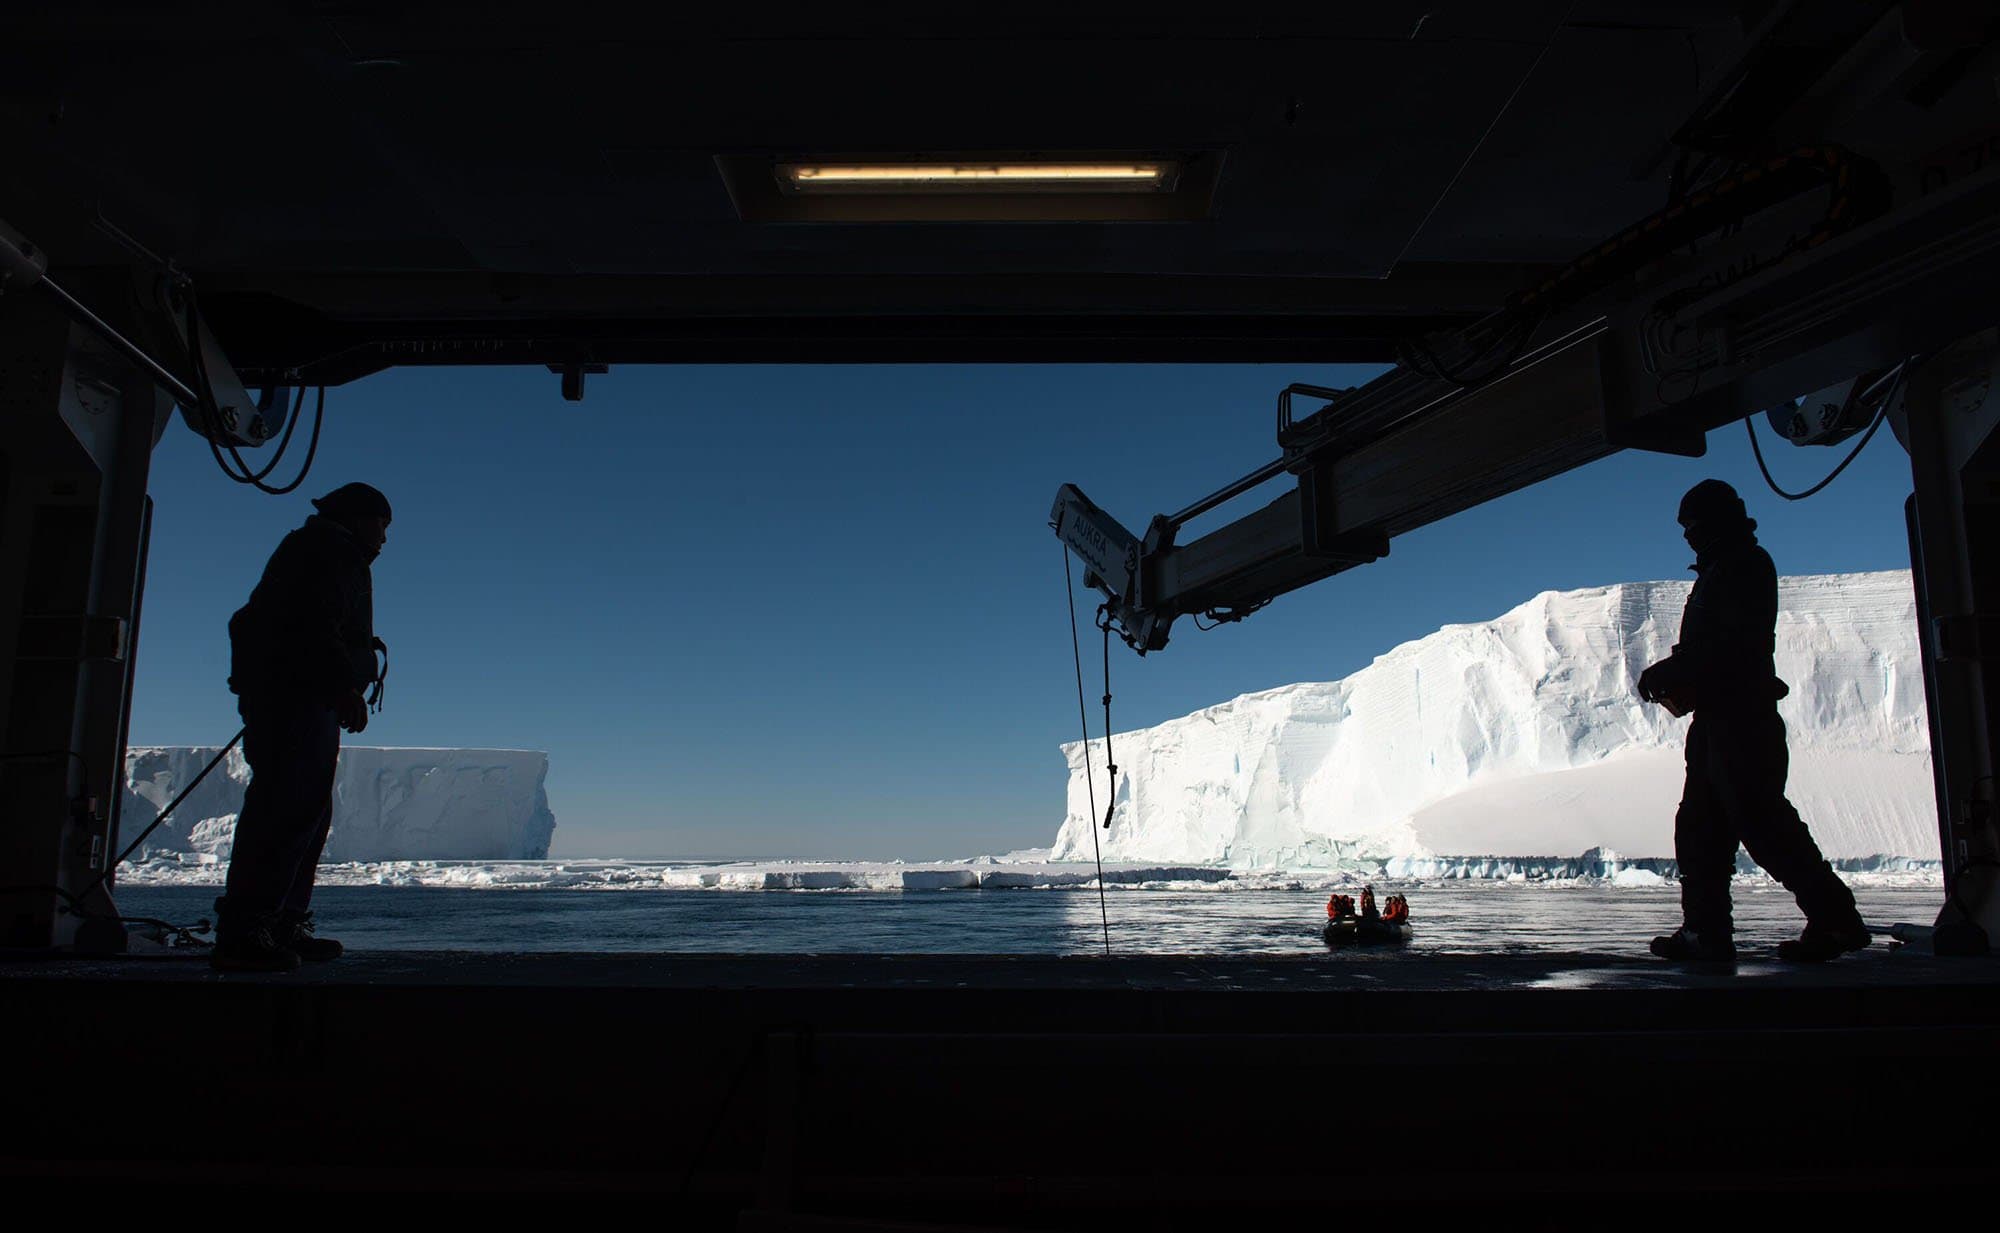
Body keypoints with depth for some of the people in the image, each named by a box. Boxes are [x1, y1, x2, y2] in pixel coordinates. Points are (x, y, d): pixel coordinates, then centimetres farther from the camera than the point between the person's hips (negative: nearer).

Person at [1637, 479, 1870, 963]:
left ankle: (1835, 917, -4)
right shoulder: (1720, 570, 23)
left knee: (1761, 821, -11)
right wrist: (1674, 676, 6)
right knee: (1700, 824, 9)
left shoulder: (1745, 565, -8)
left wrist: (1671, 673, -18)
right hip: (1716, 715, 11)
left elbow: (1735, 643, -20)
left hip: (1740, 716, -11)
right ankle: (1706, 930, 10)